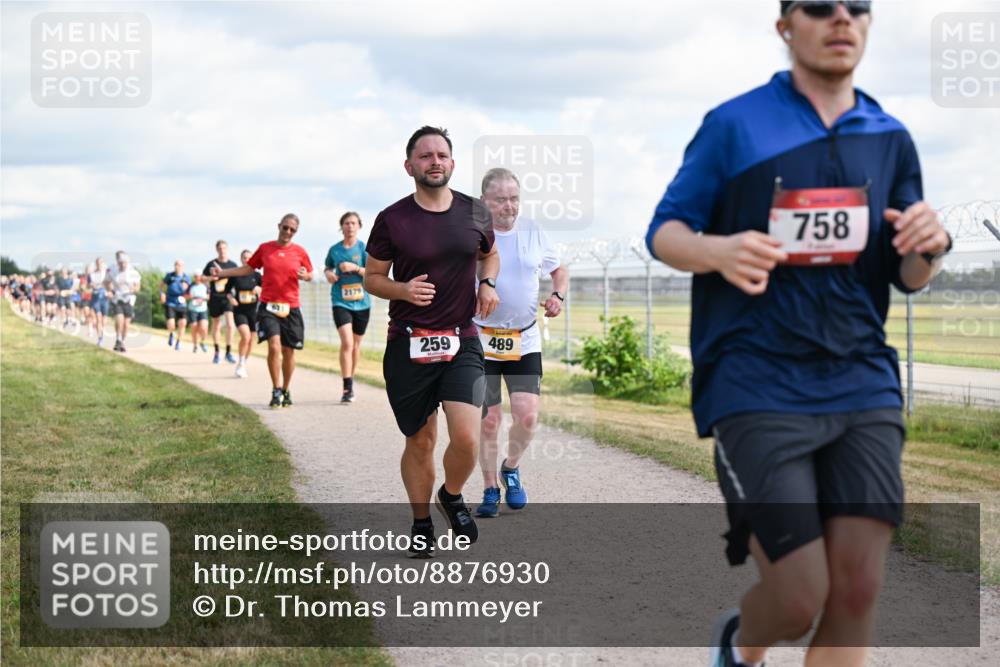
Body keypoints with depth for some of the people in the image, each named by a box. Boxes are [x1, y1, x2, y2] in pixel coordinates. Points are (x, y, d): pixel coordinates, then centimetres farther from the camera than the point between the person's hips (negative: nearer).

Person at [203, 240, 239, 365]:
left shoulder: (232, 265, 4)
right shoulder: (211, 264, 2)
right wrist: (212, 278, -10)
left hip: (227, 297, -1)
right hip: (215, 297, 1)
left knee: (230, 324, -17)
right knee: (216, 325, 10)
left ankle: (229, 352, -10)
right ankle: (217, 353, 23)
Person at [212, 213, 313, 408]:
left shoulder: (300, 252, 4)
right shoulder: (265, 248, 5)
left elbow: (310, 274, 13)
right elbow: (248, 268, 16)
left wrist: (305, 276, -11)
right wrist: (222, 273, 9)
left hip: (291, 308, 1)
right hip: (268, 306, -1)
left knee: (289, 351, 5)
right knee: (274, 346, -17)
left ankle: (285, 391, 22)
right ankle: (276, 391, -6)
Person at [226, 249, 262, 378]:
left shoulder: (256, 275, 1)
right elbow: (228, 290, 10)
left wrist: (259, 289, -18)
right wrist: (231, 298, -9)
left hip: (253, 311, 2)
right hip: (239, 311, -2)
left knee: (250, 340, 9)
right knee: (245, 336, -22)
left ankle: (244, 364, 29)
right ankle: (241, 364, -9)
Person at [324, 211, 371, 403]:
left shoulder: (364, 248, -1)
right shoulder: (335, 249, 4)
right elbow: (328, 267, 21)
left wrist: (355, 268, -19)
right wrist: (328, 274, -1)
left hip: (361, 302, 1)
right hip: (341, 302, -1)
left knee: (356, 345, 12)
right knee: (347, 343, -17)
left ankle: (350, 379, 32)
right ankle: (347, 388, -16)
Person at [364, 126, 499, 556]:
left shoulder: (475, 213, 4)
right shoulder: (392, 220, -3)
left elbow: (490, 254, 23)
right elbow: (371, 277, 6)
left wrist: (488, 283, 2)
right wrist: (402, 290, -15)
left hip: (462, 343, 1)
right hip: (408, 345, -1)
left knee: (466, 437, -14)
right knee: (420, 442, 7)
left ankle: (451, 497, 17)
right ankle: (421, 523, 28)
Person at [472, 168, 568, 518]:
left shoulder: (533, 232, 4)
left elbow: (559, 270, 17)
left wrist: (558, 295, -3)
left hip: (525, 341, 2)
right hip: (481, 341, -2)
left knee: (527, 415, -9)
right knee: (489, 420, 0)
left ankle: (511, 469, 20)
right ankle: (490, 490, 19)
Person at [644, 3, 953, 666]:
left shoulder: (890, 138, 12)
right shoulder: (734, 125, 1)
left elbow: (906, 276, 17)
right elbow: (664, 231, 3)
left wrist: (930, 248, -8)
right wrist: (717, 250, -20)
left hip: (863, 387, 4)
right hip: (757, 389, -4)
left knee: (858, 589, -7)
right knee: (799, 598, -7)